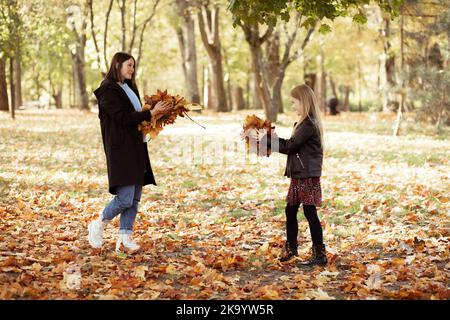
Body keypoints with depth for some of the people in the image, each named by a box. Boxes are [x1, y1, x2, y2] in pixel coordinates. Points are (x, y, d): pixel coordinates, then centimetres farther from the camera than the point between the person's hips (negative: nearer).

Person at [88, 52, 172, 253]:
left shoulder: (129, 88, 20)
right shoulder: (108, 91, -9)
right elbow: (123, 118, -17)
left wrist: (154, 112, 4)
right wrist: (151, 113, -18)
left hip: (135, 148, 9)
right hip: (120, 149, -9)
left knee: (135, 198, 6)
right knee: (125, 198, -12)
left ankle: (125, 238, 11)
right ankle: (98, 226, 9)